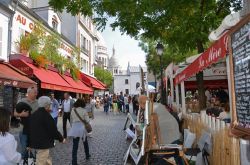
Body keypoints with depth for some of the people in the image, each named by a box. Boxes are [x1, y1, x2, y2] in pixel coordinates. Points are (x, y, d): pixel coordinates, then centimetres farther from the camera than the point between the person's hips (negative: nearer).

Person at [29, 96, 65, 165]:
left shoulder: (34, 114, 8)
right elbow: (53, 130, -17)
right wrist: (61, 139, -2)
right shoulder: (46, 115, -18)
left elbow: (31, 129, 15)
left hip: (35, 143, 9)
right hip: (43, 144, -9)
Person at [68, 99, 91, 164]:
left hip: (74, 128, 1)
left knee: (75, 146, 2)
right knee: (85, 142, 23)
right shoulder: (84, 110, -8)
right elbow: (87, 120, -8)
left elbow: (71, 120, 7)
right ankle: (87, 155, 40)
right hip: (82, 128, -1)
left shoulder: (73, 110, 1)